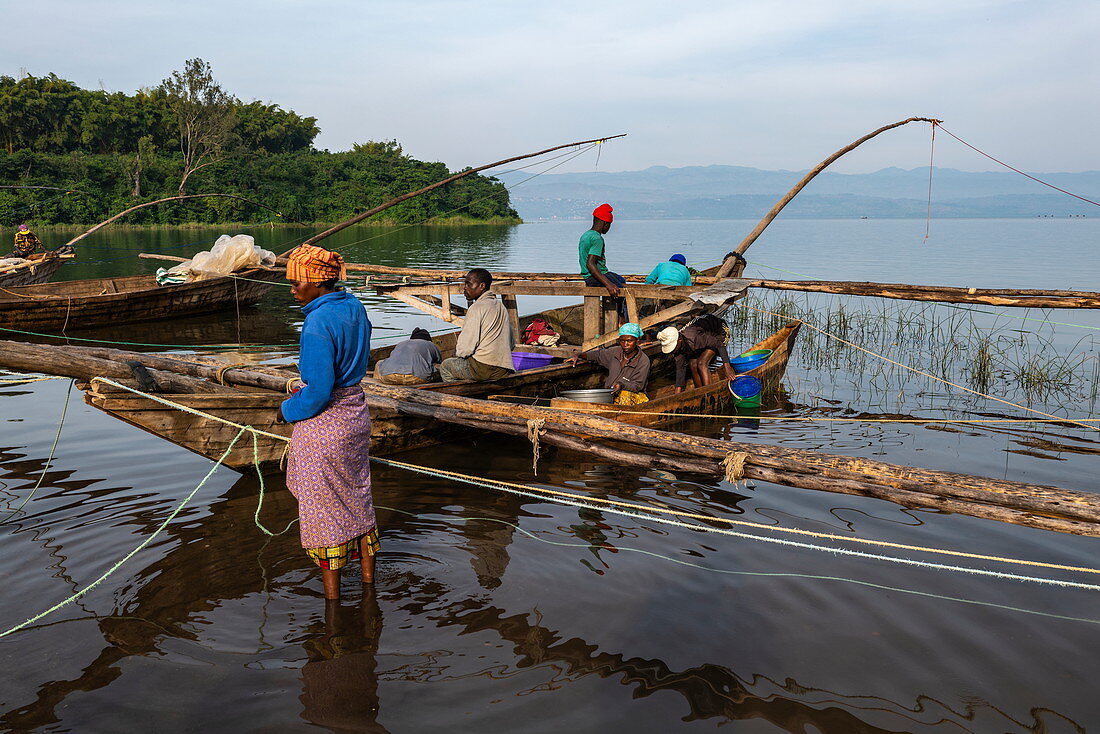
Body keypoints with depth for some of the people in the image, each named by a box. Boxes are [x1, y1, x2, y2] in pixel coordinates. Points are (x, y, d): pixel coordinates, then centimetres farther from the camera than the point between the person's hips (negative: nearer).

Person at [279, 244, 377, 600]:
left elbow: (319, 391, -26)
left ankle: (332, 594, 20)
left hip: (324, 422, -8)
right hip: (355, 410, 8)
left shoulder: (319, 322, -25)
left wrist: (288, 409, -7)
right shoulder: (354, 307, 0)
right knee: (357, 496, 21)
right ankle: (368, 577, 34)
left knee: (323, 507, 7)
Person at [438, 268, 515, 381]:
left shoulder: (477, 308, -11)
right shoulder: (500, 306, 14)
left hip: (484, 368, -8)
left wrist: (457, 352, 9)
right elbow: (511, 344, 18)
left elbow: (465, 349, -15)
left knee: (445, 366, 12)